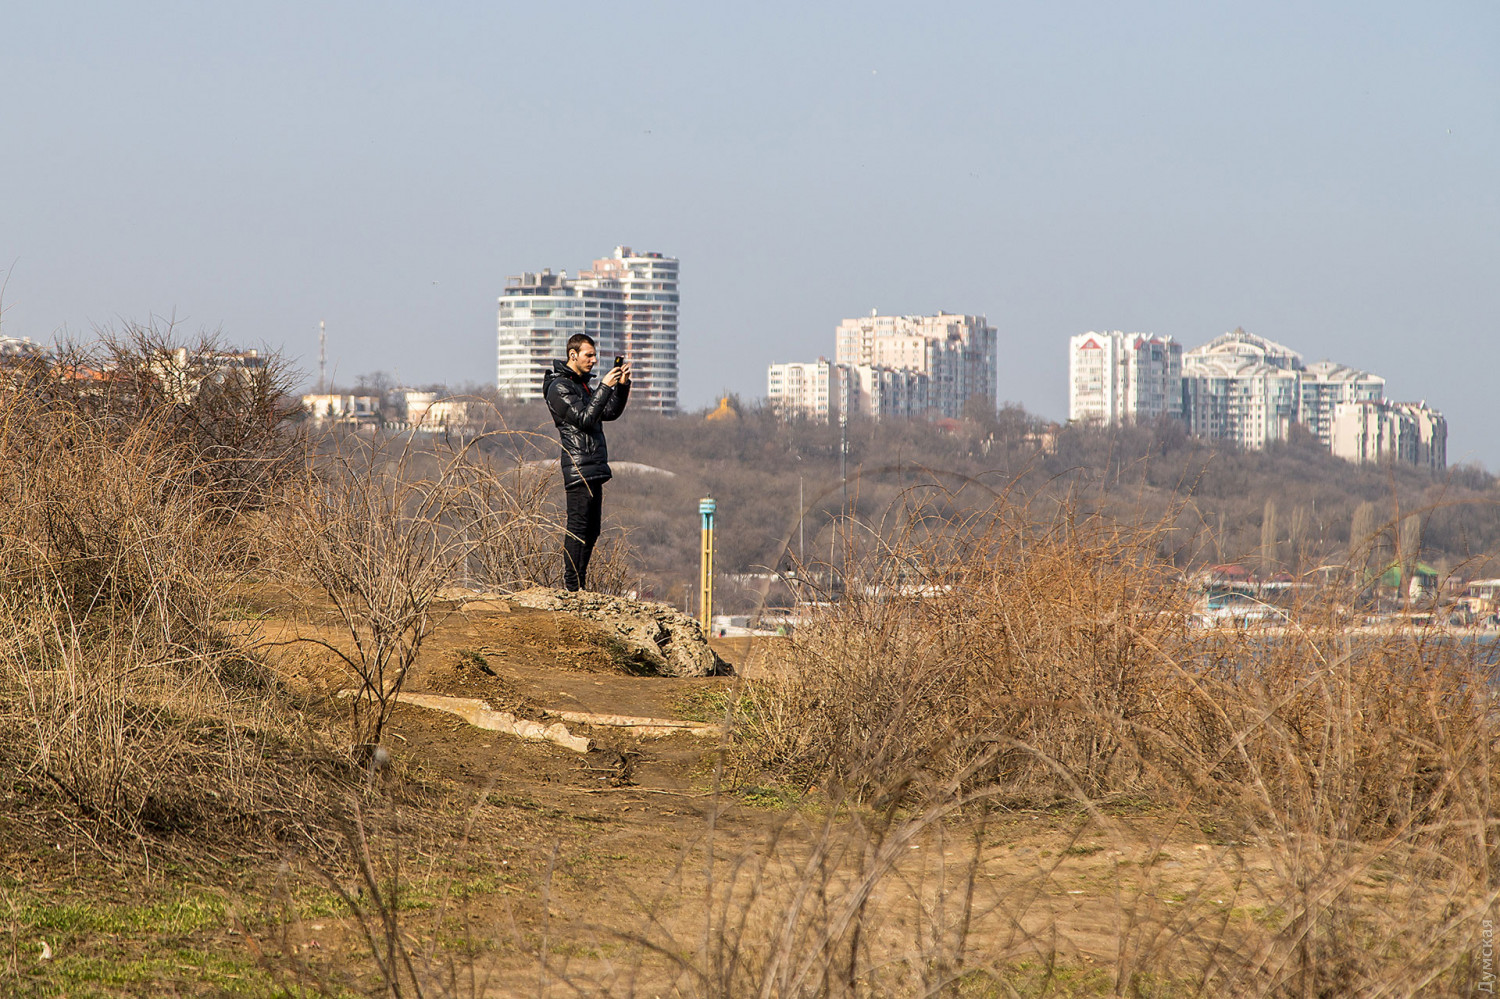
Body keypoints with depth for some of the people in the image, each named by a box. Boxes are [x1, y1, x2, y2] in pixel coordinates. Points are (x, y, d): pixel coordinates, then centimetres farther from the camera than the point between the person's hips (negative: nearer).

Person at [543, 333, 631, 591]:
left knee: (591, 530, 10)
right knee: (578, 528, -11)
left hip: (593, 469, 10)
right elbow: (584, 419, -19)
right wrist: (605, 387, -19)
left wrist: (622, 385, 5)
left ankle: (578, 585, 13)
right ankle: (570, 587, -12)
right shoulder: (559, 387, -8)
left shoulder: (582, 384, 21)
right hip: (578, 469, -10)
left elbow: (610, 413, 18)